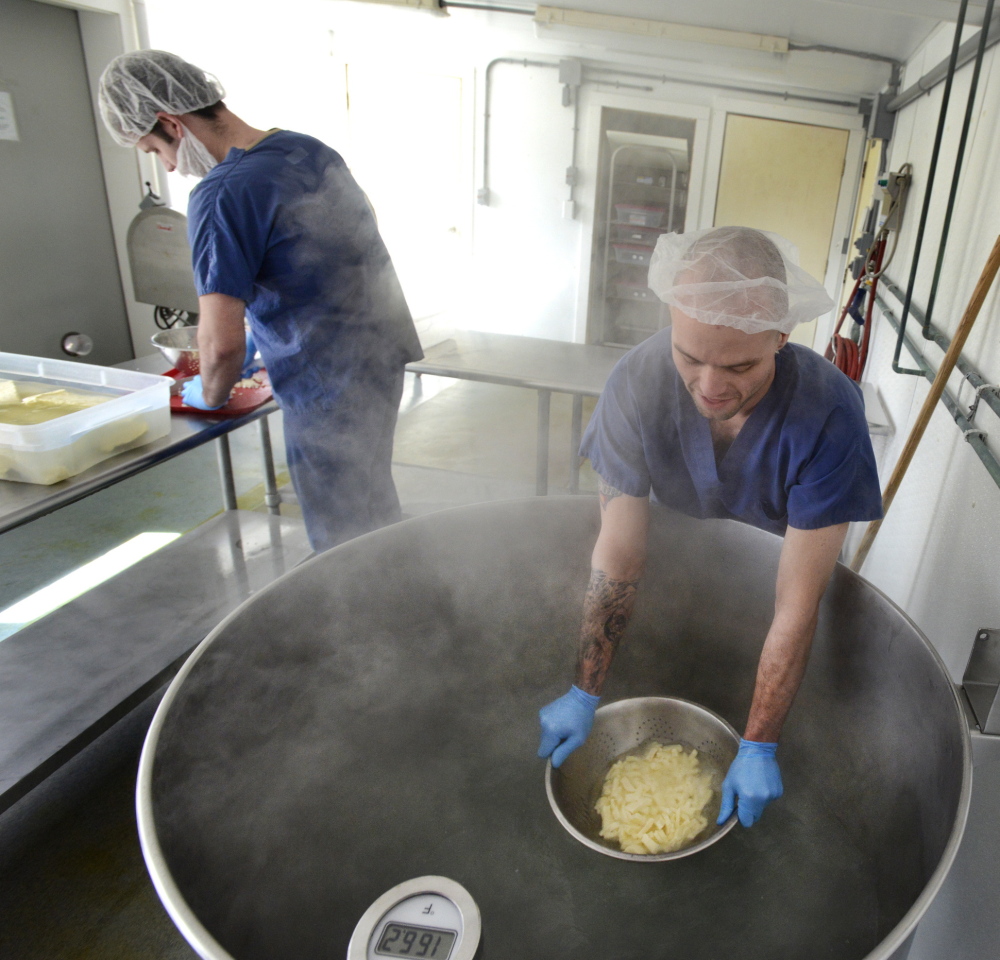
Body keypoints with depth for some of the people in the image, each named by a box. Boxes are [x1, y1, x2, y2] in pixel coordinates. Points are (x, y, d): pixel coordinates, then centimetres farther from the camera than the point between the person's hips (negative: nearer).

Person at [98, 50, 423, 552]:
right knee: (374, 515, 25)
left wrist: (210, 393, -1)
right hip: (383, 357, 9)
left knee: (343, 542, 8)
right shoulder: (309, 148, 6)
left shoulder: (221, 196, -20)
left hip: (329, 391, -9)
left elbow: (222, 344, -23)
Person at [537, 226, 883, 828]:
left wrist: (759, 748, -26)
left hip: (771, 574, -1)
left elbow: (797, 606, -30)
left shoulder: (829, 416, -37)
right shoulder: (638, 381, -31)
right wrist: (585, 693, -21)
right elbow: (619, 554, -24)